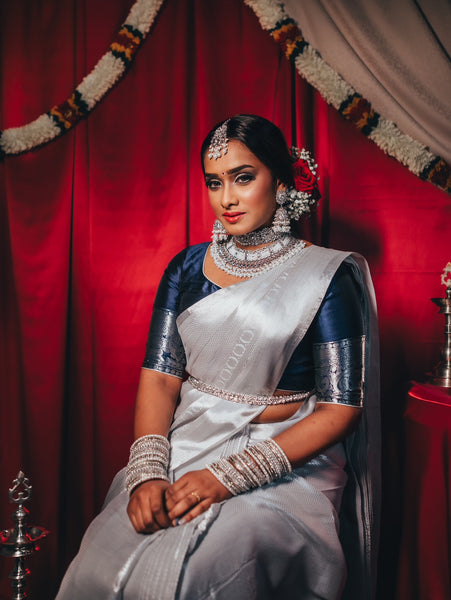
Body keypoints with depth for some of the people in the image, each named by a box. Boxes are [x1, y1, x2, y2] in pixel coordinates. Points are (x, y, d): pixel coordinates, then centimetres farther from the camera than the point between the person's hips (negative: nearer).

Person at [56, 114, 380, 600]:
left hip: (286, 464, -3)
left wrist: (229, 476, -18)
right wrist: (147, 472, -15)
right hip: (183, 448, 4)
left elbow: (340, 408, -10)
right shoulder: (187, 267, 7)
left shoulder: (325, 276, -6)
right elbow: (159, 376, 2)